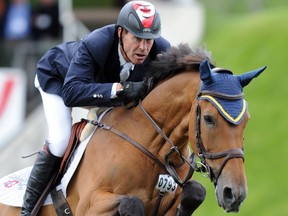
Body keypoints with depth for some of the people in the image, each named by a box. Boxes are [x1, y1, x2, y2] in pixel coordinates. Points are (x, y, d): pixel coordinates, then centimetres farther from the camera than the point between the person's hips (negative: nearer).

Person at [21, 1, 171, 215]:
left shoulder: (161, 51, -32)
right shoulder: (92, 46, -47)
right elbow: (72, 93, -58)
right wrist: (120, 89, -66)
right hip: (58, 78, -6)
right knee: (60, 140, -22)